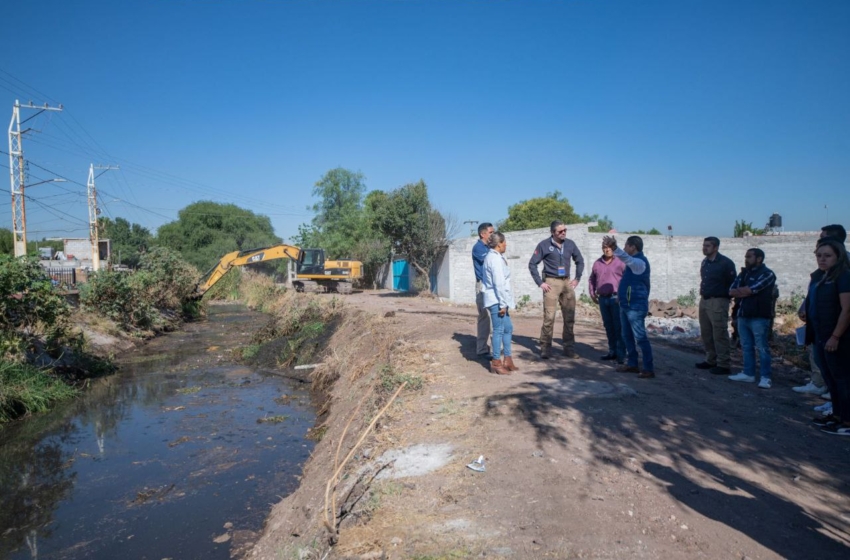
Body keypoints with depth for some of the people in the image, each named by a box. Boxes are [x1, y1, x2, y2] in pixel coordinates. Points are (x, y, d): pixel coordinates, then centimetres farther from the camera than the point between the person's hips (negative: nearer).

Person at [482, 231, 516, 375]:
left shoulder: (491, 257, 16)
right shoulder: (496, 258, -16)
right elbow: (499, 283, -20)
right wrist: (503, 303, -17)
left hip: (497, 300, 10)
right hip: (497, 300, -10)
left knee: (508, 328, 15)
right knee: (499, 330, -4)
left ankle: (508, 360, 22)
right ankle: (496, 363, 5)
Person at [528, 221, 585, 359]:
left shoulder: (570, 244, 6)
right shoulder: (544, 245, -5)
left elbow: (580, 261, 19)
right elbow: (532, 264, -3)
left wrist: (577, 278, 10)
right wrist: (540, 283, -7)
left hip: (567, 282, 4)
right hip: (551, 282, -4)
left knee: (570, 317, 6)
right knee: (549, 317, -8)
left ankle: (569, 348, 16)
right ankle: (545, 349, 0)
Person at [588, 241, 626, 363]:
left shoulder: (620, 262, -5)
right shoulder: (597, 263, 12)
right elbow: (591, 279, 23)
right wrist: (592, 293, 14)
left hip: (616, 298, -5)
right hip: (602, 299, 5)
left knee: (619, 327, -4)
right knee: (608, 326, 10)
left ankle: (621, 354, -1)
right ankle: (612, 351, 19)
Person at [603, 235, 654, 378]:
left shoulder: (640, 261, -17)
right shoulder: (634, 261, 14)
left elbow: (627, 259, -40)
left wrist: (614, 248, -56)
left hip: (635, 307, -10)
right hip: (626, 305, 10)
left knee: (640, 338, -7)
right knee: (627, 336, 14)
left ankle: (649, 368, -2)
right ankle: (632, 364, 23)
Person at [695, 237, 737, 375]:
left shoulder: (725, 263, -11)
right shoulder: (705, 262, 12)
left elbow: (733, 283, -10)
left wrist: (725, 297, -7)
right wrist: (702, 292, 14)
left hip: (718, 302, -8)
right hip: (704, 301, 8)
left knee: (720, 334, -5)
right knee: (706, 333, 13)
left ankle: (724, 365, 1)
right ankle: (711, 360, 24)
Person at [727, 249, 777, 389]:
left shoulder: (767, 274, -6)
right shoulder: (744, 273, 16)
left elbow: (750, 290, -17)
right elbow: (731, 291, 7)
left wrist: (739, 291, 0)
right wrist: (745, 291, -9)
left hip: (759, 317, -7)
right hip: (742, 315, 7)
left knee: (762, 348, -4)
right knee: (746, 346, 12)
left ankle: (765, 377, 1)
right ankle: (748, 373, 19)